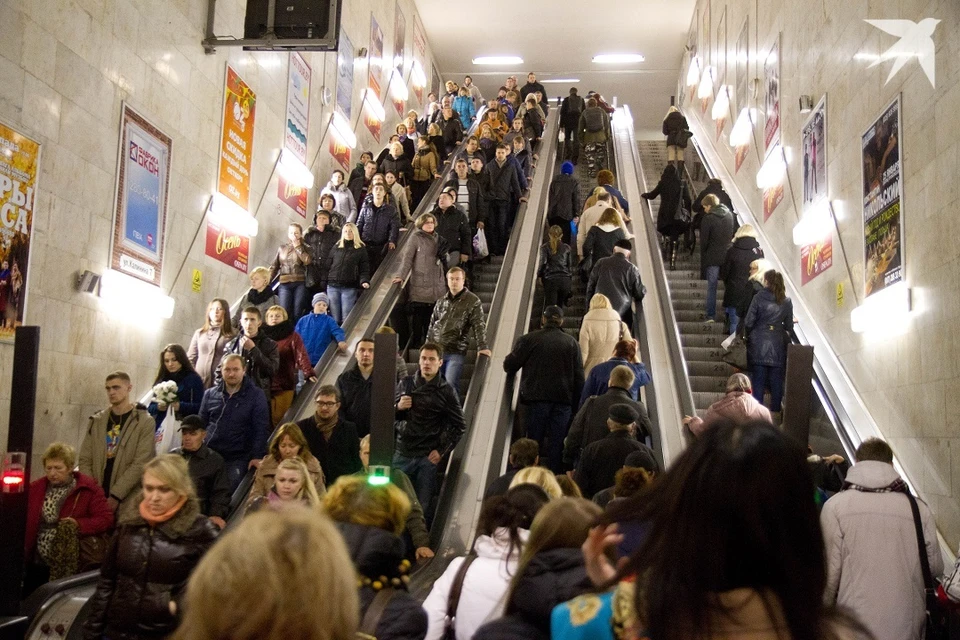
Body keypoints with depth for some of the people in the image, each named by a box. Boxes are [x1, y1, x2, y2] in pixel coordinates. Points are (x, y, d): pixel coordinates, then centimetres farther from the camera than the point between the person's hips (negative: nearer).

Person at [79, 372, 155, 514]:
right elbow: (85, 460, 9)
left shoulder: (145, 422, -2)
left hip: (127, 502, -4)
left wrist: (115, 496, -14)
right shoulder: (96, 421, 12)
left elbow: (140, 464, -9)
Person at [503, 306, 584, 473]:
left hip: (537, 398, -1)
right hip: (564, 400, 2)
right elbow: (579, 376, 5)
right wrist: (576, 401, 8)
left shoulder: (529, 339, -1)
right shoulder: (572, 343, 8)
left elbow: (509, 365, -1)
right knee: (557, 443, 4)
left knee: (533, 440, 5)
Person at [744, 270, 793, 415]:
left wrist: (749, 336, 11)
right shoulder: (787, 302, 1)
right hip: (778, 346, 2)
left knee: (758, 381, 4)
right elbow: (789, 327, 4)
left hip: (759, 344, -2)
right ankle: (775, 412, 9)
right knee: (776, 381, 7)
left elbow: (748, 322, -8)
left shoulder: (759, 298, -7)